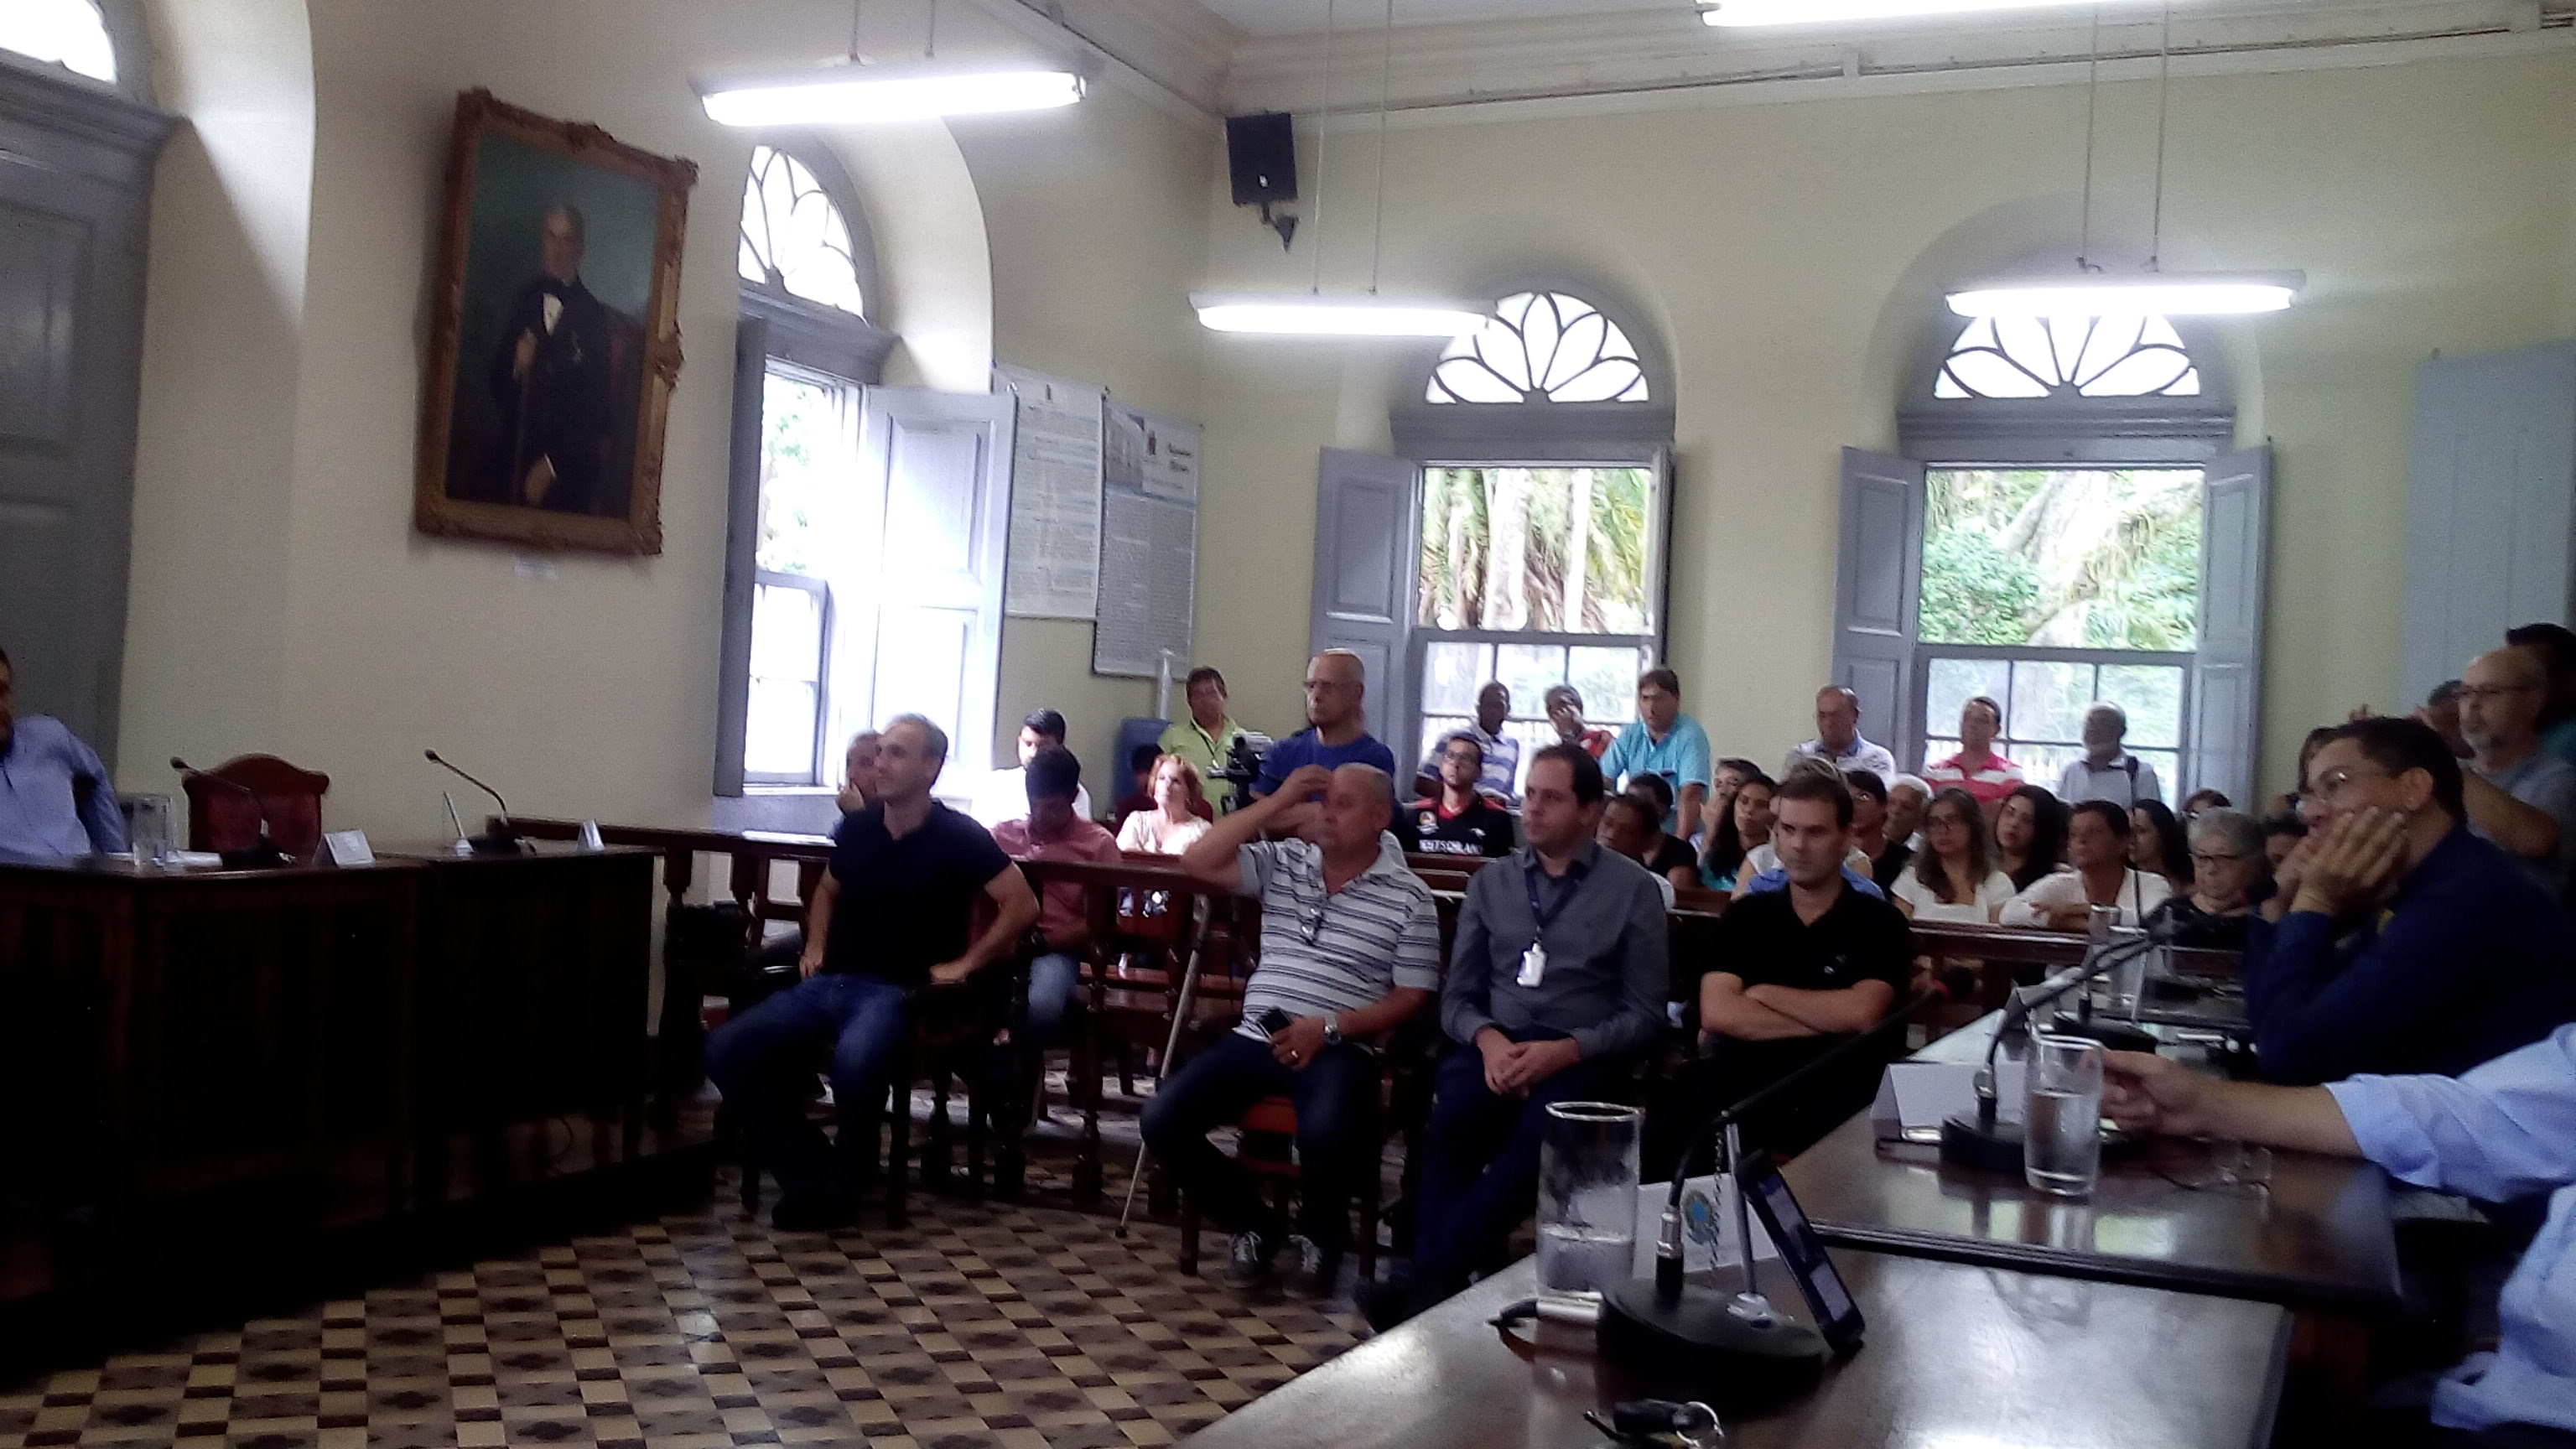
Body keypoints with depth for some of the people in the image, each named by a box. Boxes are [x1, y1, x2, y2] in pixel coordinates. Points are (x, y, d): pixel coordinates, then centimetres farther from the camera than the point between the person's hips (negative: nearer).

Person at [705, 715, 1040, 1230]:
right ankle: (814, 1178, -9)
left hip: (897, 990, -6)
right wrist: (815, 946, 14)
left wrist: (964, 963, -11)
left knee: (854, 1062, -39)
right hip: (830, 981, 6)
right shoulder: (856, 827, 10)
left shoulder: (958, 837, -6)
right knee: (727, 1050, -15)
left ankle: (845, 1178, -9)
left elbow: (1023, 905, -10)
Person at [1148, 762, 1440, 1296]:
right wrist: (1276, 802, -4)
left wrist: (1331, 1026, -15)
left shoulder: (1409, 897, 0)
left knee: (1325, 1134, -36)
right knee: (1163, 1120, -15)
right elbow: (1198, 863, -2)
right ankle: (1255, 1225, 8)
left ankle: (1319, 1237, 1)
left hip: (1341, 1050, -4)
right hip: (1257, 1037, 4)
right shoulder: (1282, 861, 10)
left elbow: (1412, 998, -2)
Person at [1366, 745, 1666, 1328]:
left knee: (1542, 1133, -37)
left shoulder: (1634, 890, 7)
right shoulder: (1491, 882, 16)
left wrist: (1566, 1050, -15)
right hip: (1495, 1045, 3)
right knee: (1452, 1118, -34)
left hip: (1582, 1056, -2)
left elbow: (1644, 1015, 2)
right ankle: (1441, 1282, -31)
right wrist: (1489, 1040, -10)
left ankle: (1427, 1280, -33)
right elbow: (1457, 996, 14)